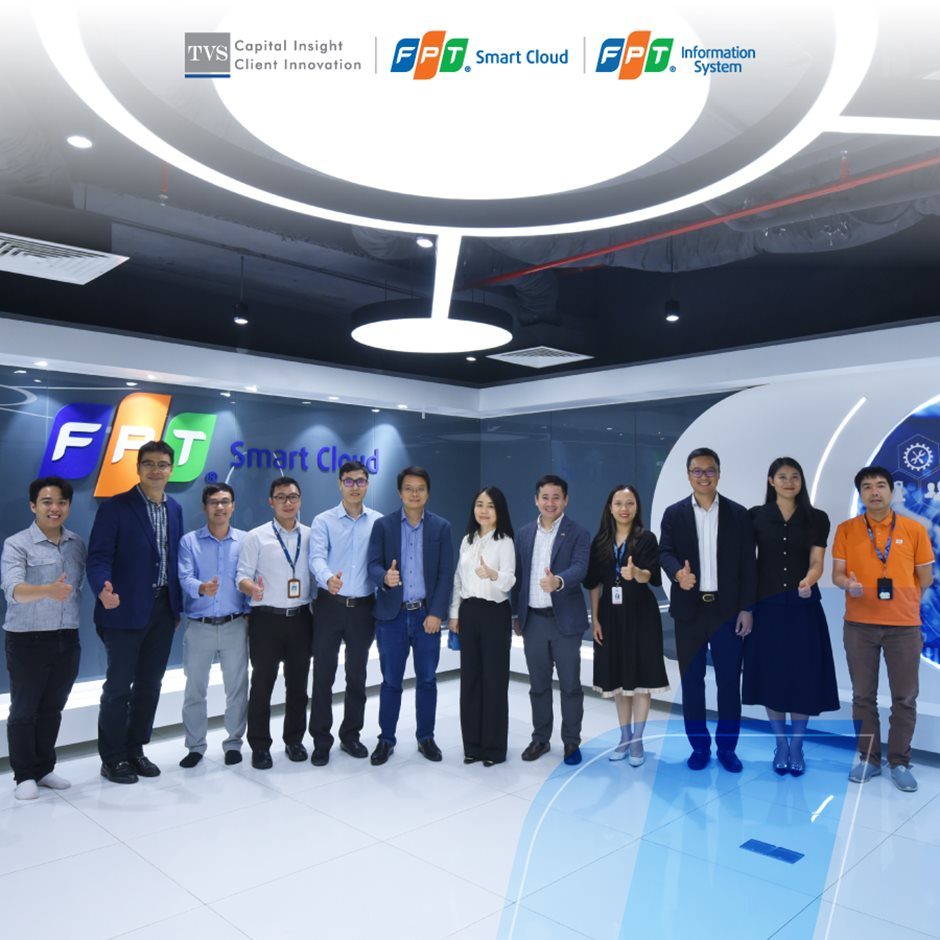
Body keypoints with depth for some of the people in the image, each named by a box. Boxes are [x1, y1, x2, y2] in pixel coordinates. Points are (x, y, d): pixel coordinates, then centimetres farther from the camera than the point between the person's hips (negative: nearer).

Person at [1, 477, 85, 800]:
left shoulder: (77, 544, 3)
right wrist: (48, 591, -45)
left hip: (67, 639, 4)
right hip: (27, 640, -4)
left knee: (53, 708, 15)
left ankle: (44, 769, 29)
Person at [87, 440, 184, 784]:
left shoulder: (175, 509, 9)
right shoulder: (115, 507, -9)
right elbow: (99, 557, -15)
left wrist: (178, 606, 12)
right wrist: (103, 590, -35)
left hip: (164, 609, 6)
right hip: (127, 609, -6)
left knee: (150, 684, 13)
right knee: (118, 686, 4)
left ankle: (135, 751, 28)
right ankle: (111, 759, 19)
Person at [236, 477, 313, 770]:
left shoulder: (311, 536, 5)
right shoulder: (256, 537, -2)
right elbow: (242, 575, -6)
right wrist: (252, 589, -28)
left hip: (301, 618, 3)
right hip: (266, 618, -2)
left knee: (298, 682, 12)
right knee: (262, 683, 5)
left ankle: (294, 739, 28)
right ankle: (260, 745, 19)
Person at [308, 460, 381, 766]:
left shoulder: (378, 521, 4)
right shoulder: (323, 521, -2)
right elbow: (317, 557, -16)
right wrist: (328, 579, -36)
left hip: (363, 606, 2)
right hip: (330, 605, -1)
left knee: (357, 675, 12)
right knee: (323, 675, 4)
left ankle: (350, 735, 27)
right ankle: (321, 740, 17)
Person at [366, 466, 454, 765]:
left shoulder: (441, 527, 3)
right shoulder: (383, 525, 2)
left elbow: (446, 573, -1)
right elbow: (373, 564, -5)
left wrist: (437, 613, -8)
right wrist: (384, 577, -28)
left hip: (426, 614, 1)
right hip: (392, 615, 0)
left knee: (427, 680, 9)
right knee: (391, 681, 7)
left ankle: (425, 738, 24)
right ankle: (386, 740, 20)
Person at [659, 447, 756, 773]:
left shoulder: (738, 514, 3)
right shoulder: (674, 513, 4)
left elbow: (747, 564, 1)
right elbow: (664, 552, -5)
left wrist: (747, 608, -4)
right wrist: (677, 572, -28)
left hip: (728, 609, 0)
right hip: (689, 609, 1)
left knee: (729, 681, 5)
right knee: (692, 681, 8)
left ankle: (727, 747, 19)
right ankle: (699, 746, 21)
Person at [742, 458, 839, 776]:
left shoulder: (817, 518, 0)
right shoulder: (756, 516, 0)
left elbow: (816, 562, -6)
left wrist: (808, 581, -28)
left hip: (803, 607, 0)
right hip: (766, 606, 0)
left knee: (803, 676, 4)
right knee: (770, 675, 6)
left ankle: (797, 746, 21)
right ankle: (780, 744, 23)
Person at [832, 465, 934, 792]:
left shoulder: (914, 530, 0)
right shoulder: (845, 530, 1)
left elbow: (925, 579, 6)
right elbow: (837, 574, 0)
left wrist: (900, 600, 7)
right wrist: (849, 585, -20)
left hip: (904, 625, 0)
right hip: (859, 624, 0)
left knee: (905, 698, 7)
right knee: (863, 696, 8)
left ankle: (900, 763, 21)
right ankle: (869, 759, 21)